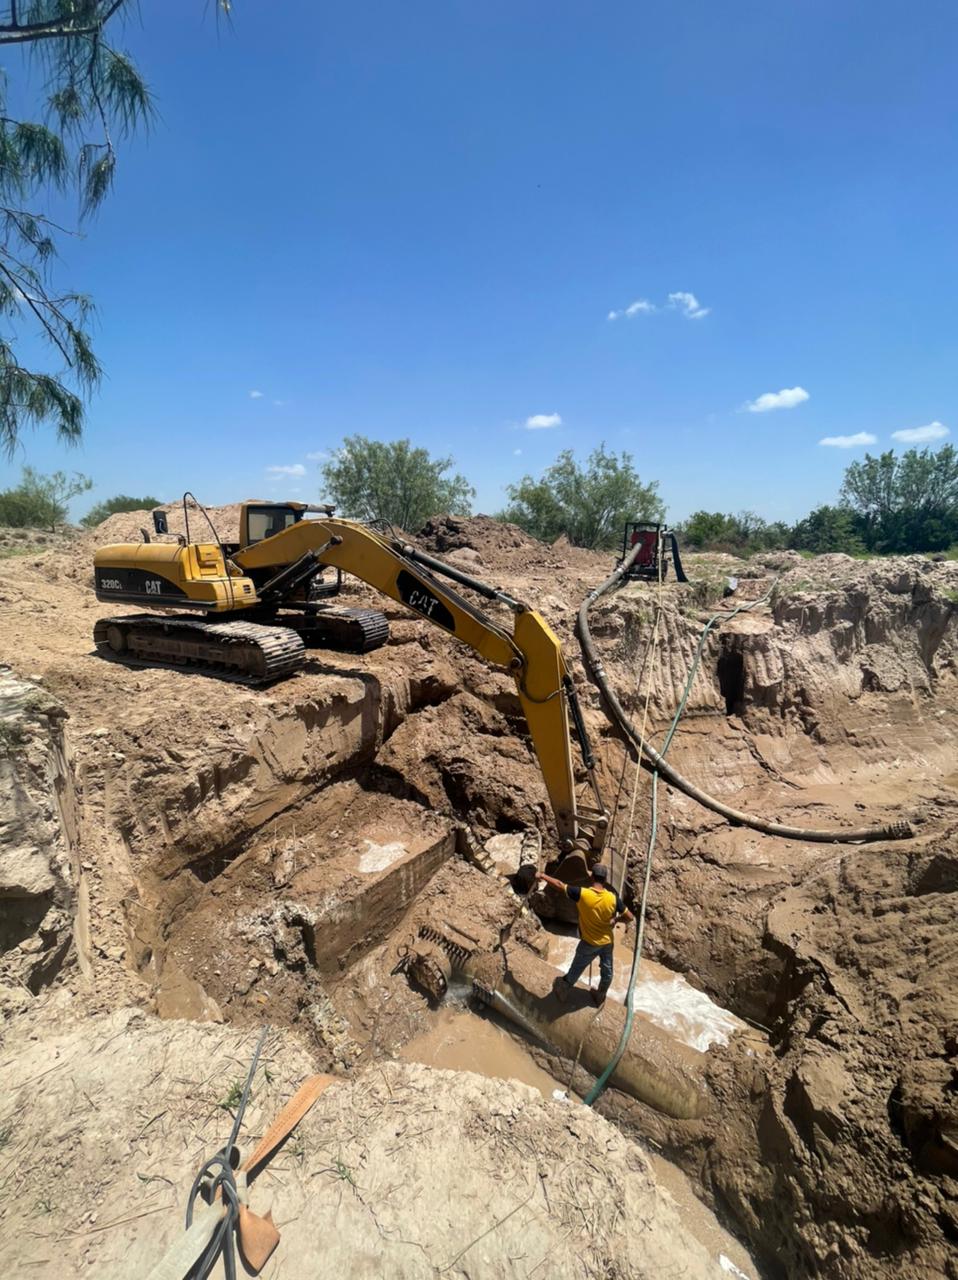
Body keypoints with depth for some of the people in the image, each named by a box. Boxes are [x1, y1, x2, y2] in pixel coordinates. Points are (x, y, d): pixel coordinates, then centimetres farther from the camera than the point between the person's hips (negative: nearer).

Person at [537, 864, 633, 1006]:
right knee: (607, 970, 27)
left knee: (576, 969, 21)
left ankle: (563, 992, 42)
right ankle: (600, 997, 47)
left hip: (589, 943, -2)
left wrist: (543, 876, -3)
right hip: (607, 941, 2)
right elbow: (630, 917, -12)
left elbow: (560, 885, -18)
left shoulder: (582, 893, -28)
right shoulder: (613, 898, -21)